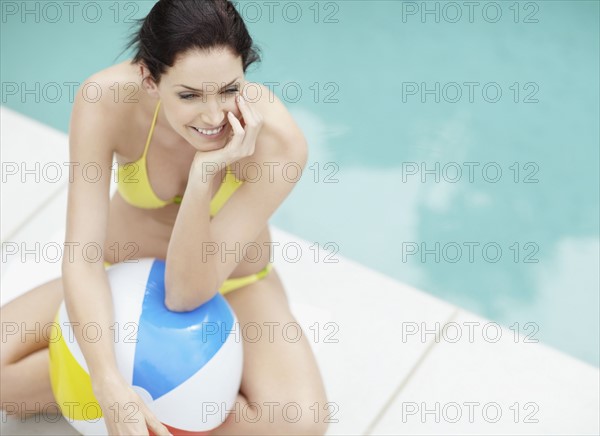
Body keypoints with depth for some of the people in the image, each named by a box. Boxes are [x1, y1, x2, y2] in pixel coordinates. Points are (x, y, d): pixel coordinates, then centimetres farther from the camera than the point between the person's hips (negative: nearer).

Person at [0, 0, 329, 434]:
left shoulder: (278, 141, -32)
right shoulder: (106, 101, -29)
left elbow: (188, 294, -29)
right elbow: (82, 256, -30)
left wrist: (205, 176, -43)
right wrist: (109, 382, -43)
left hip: (230, 285, -1)